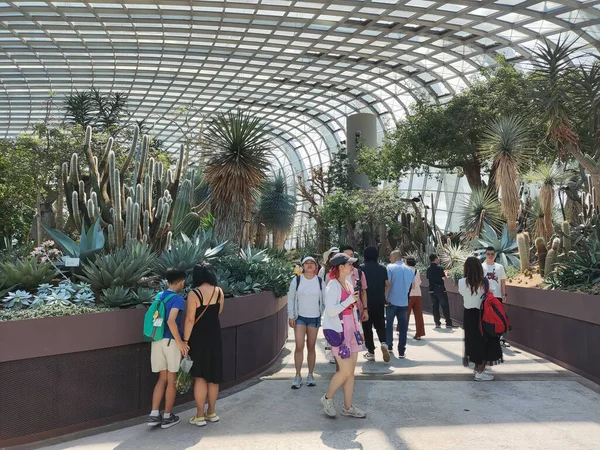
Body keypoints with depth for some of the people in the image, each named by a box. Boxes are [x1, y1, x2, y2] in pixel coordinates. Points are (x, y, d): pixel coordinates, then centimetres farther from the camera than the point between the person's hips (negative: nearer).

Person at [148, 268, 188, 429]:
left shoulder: (159, 297, 11)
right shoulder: (177, 298, -12)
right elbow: (171, 321, -24)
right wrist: (180, 342, -16)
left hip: (157, 341, 7)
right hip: (170, 341, -6)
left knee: (162, 378, 16)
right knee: (172, 380, 7)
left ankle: (154, 415, 11)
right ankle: (167, 417, 15)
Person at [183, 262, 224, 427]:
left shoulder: (194, 294, -15)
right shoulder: (219, 292, -1)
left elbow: (190, 319, -17)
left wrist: (185, 340, -11)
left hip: (198, 338, -4)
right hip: (214, 337, 4)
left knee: (199, 377, 4)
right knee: (213, 375, 14)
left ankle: (199, 416, 10)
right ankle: (211, 412, 25)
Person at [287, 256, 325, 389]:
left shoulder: (320, 281, 0)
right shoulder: (297, 280, -3)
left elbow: (324, 299, 5)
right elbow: (291, 298, 2)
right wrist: (291, 316, -2)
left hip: (314, 318, 1)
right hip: (300, 317, -1)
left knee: (311, 347, 9)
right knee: (299, 346, -7)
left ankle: (310, 375, 21)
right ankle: (298, 376, 6)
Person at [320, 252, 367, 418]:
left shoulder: (348, 284, 11)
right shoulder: (333, 286, -13)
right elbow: (331, 311, -21)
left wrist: (358, 329, 19)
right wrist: (350, 300, -22)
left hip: (351, 330, 8)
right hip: (338, 331, -8)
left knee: (351, 370, 9)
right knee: (346, 370, -7)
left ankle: (348, 407, 19)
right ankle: (328, 398, 16)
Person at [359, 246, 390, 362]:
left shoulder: (362, 268, -6)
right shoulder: (382, 268, 1)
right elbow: (387, 284, 3)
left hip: (366, 302, -2)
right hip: (380, 302, 2)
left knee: (367, 327, 8)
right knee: (380, 325, 13)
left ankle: (371, 352, 9)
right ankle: (384, 343, -13)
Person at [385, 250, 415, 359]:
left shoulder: (390, 267, -8)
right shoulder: (410, 270, 8)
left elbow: (387, 284, -16)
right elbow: (411, 286, 14)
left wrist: (385, 297, -10)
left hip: (392, 301, -3)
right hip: (404, 302, 3)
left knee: (389, 324, 14)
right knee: (403, 326, 3)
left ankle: (389, 346, 24)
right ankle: (401, 351, 1)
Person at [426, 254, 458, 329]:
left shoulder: (428, 269, 6)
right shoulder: (439, 267, -11)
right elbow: (443, 278, -14)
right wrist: (445, 273, 5)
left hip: (432, 290, 5)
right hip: (440, 289, -5)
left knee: (435, 306, 8)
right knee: (445, 306, 1)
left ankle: (437, 323, 8)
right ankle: (448, 323, 0)